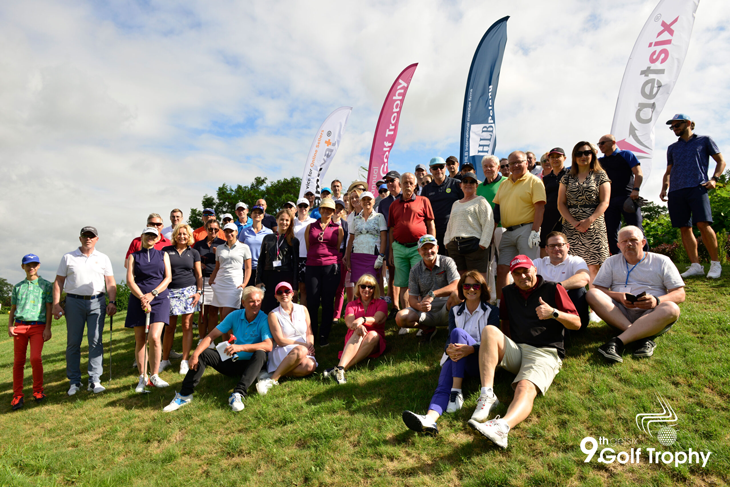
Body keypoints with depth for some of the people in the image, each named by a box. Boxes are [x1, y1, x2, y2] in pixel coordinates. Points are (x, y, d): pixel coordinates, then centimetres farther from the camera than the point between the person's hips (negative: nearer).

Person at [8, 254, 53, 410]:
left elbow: (49, 308, 3)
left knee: (35, 358, -14)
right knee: (18, 361, 3)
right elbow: (13, 308, 19)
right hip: (19, 326, 3)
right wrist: (10, 326, 4)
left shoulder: (46, 285, 7)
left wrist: (48, 328, -4)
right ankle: (17, 395, 12)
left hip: (38, 326, -3)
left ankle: (38, 391, 4)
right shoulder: (18, 287, 16)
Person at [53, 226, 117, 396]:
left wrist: (112, 302, -4)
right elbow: (58, 282, 8)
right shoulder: (68, 258, 10)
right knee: (73, 342, 5)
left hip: (97, 302, 0)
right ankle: (74, 381, 14)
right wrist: (56, 304, -1)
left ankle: (95, 380, 1)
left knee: (95, 341, -3)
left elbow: (110, 282, 8)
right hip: (74, 302, 0)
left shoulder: (103, 258, 11)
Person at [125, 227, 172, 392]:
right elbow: (130, 280, 3)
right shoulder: (134, 256, 13)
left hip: (159, 299, -1)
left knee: (154, 337, -16)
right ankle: (142, 378, 12)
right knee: (140, 339, 2)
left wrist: (152, 294, -8)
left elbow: (168, 278, 5)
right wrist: (142, 297, -11)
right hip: (138, 299, 1)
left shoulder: (163, 255, 14)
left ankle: (154, 376, -3)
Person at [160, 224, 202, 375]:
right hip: (170, 291, 0)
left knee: (187, 325, -1)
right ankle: (165, 359, 18)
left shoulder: (194, 253, 10)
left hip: (188, 291, 0)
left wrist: (199, 291, -1)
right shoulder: (167, 251, 8)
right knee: (170, 327, 3)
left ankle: (185, 360, 6)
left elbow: (199, 275, 11)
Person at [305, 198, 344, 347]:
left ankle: (324, 336, 9)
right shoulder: (310, 227, 13)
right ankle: (311, 334, 10)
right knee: (312, 301, -1)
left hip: (331, 267, -1)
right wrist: (315, 257, 12)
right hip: (312, 267, 1)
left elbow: (338, 248, 12)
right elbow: (307, 247, 16)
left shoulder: (338, 228, 10)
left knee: (328, 302, 1)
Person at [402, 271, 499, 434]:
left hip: (480, 362, -2)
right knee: (443, 386, -29)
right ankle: (430, 419, -58)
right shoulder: (455, 311, 16)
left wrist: (469, 349, -28)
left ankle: (457, 392, -35)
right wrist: (449, 350, -24)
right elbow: (449, 340, 4)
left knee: (458, 332, -30)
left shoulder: (492, 311, 7)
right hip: (456, 359, 2)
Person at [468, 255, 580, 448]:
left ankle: (502, 427, -63)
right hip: (515, 351, 4)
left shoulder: (552, 289, 7)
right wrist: (504, 346, 13)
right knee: (490, 331, -26)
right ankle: (487, 396, -34)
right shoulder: (508, 292, 20)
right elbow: (504, 321, 31)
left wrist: (554, 313, -16)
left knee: (526, 388, -33)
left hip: (544, 353, -4)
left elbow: (576, 323, 4)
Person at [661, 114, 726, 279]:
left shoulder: (704, 140, 14)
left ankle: (715, 263, -3)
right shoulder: (672, 148, 24)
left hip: (697, 188, -4)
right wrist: (664, 189, 10)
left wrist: (714, 179, -3)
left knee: (703, 224, -16)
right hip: (676, 192, 4)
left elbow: (721, 161, 14)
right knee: (684, 228, -1)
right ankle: (696, 265, 3)